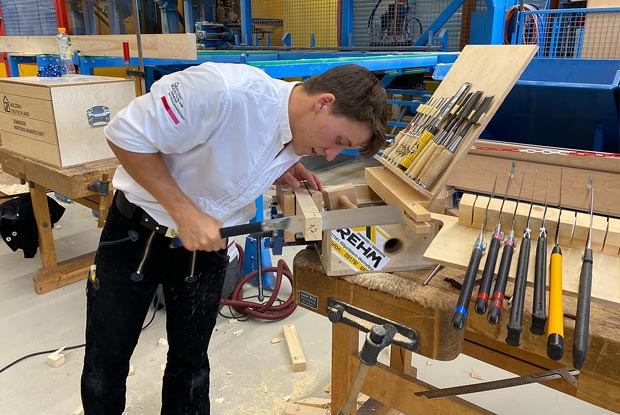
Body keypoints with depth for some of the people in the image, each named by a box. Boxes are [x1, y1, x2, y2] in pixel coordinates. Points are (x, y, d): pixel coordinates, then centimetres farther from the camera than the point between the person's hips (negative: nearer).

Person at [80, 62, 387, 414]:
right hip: (137, 232, -4)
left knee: (191, 362, 15)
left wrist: (281, 172, -9)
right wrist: (186, 213, -27)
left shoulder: (299, 133, -10)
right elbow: (126, 135, -23)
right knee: (105, 363, 10)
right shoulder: (224, 89, -33)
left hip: (207, 243, 5)